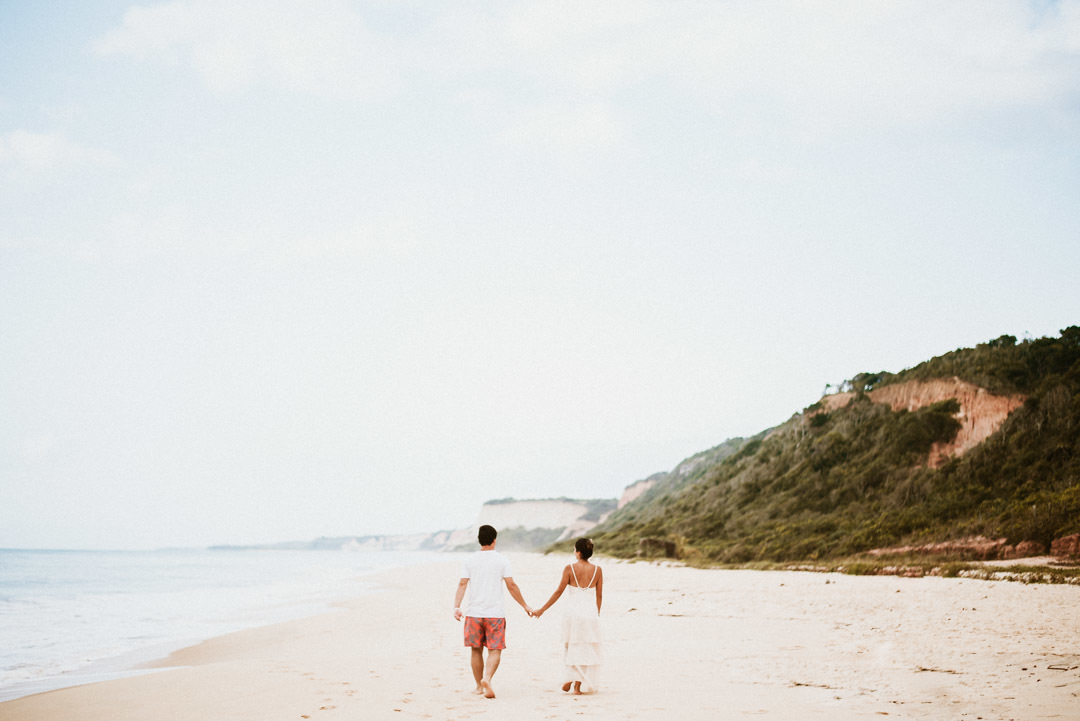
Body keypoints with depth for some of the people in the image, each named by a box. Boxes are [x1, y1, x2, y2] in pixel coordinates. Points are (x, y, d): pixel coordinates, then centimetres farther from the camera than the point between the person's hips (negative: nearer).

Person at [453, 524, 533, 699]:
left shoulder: (469, 561, 4)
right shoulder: (502, 560, -1)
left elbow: (462, 584, -4)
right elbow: (511, 586, -2)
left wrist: (456, 607, -7)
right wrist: (525, 606, 7)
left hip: (474, 613, 2)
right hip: (495, 613, -2)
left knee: (476, 651, 12)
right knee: (495, 650, 0)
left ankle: (479, 686, 20)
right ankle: (487, 678, -23)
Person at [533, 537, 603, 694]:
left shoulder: (570, 569, -5)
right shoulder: (597, 570, 1)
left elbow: (559, 591, -5)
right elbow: (599, 596, 5)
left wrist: (542, 609, 3)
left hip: (572, 611, -1)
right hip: (590, 611, 1)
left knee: (572, 646, 17)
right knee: (587, 648, 7)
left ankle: (569, 678, 7)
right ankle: (579, 685, 5)